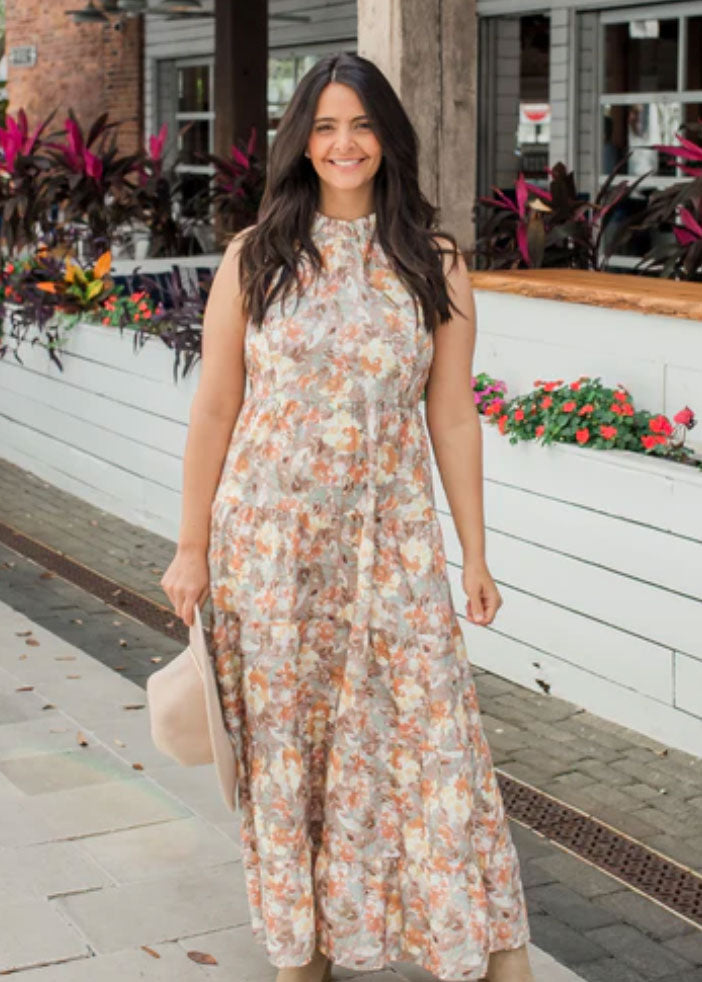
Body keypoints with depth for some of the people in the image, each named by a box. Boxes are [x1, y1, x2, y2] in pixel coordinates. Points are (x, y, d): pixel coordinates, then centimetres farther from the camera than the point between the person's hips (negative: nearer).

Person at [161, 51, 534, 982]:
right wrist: (192, 547, 3)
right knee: (284, 743, 9)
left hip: (393, 539, 0)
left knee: (434, 734, -2)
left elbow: (453, 417, 4)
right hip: (268, 538, 0)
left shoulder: (436, 266, 2)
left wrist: (475, 557, 4)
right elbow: (214, 409, 3)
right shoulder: (254, 259, 1)